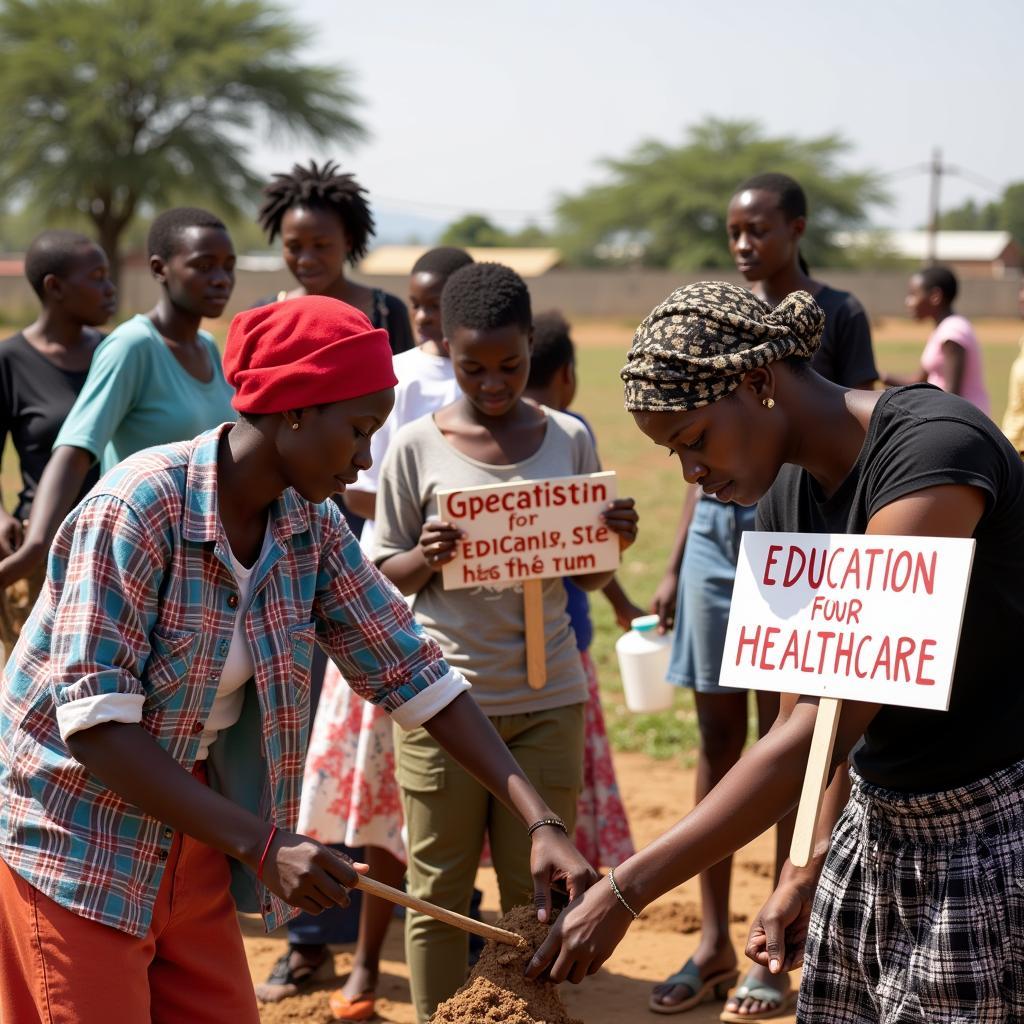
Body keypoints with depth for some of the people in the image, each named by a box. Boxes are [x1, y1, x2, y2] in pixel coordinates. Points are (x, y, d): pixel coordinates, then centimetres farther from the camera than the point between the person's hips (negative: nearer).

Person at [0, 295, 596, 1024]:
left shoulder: (313, 528, -3)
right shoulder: (137, 509, -23)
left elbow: (413, 673, 1)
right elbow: (94, 720, -27)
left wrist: (538, 820, -7)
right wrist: (261, 843, -30)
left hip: (188, 837, 7)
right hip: (73, 843, -6)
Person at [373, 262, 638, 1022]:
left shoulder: (569, 439, 1)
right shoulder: (417, 447, -4)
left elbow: (589, 574, 9)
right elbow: (384, 575, 3)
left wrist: (617, 543, -13)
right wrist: (427, 558, -19)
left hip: (547, 701, 1)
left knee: (536, 890, 8)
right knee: (439, 890, 7)